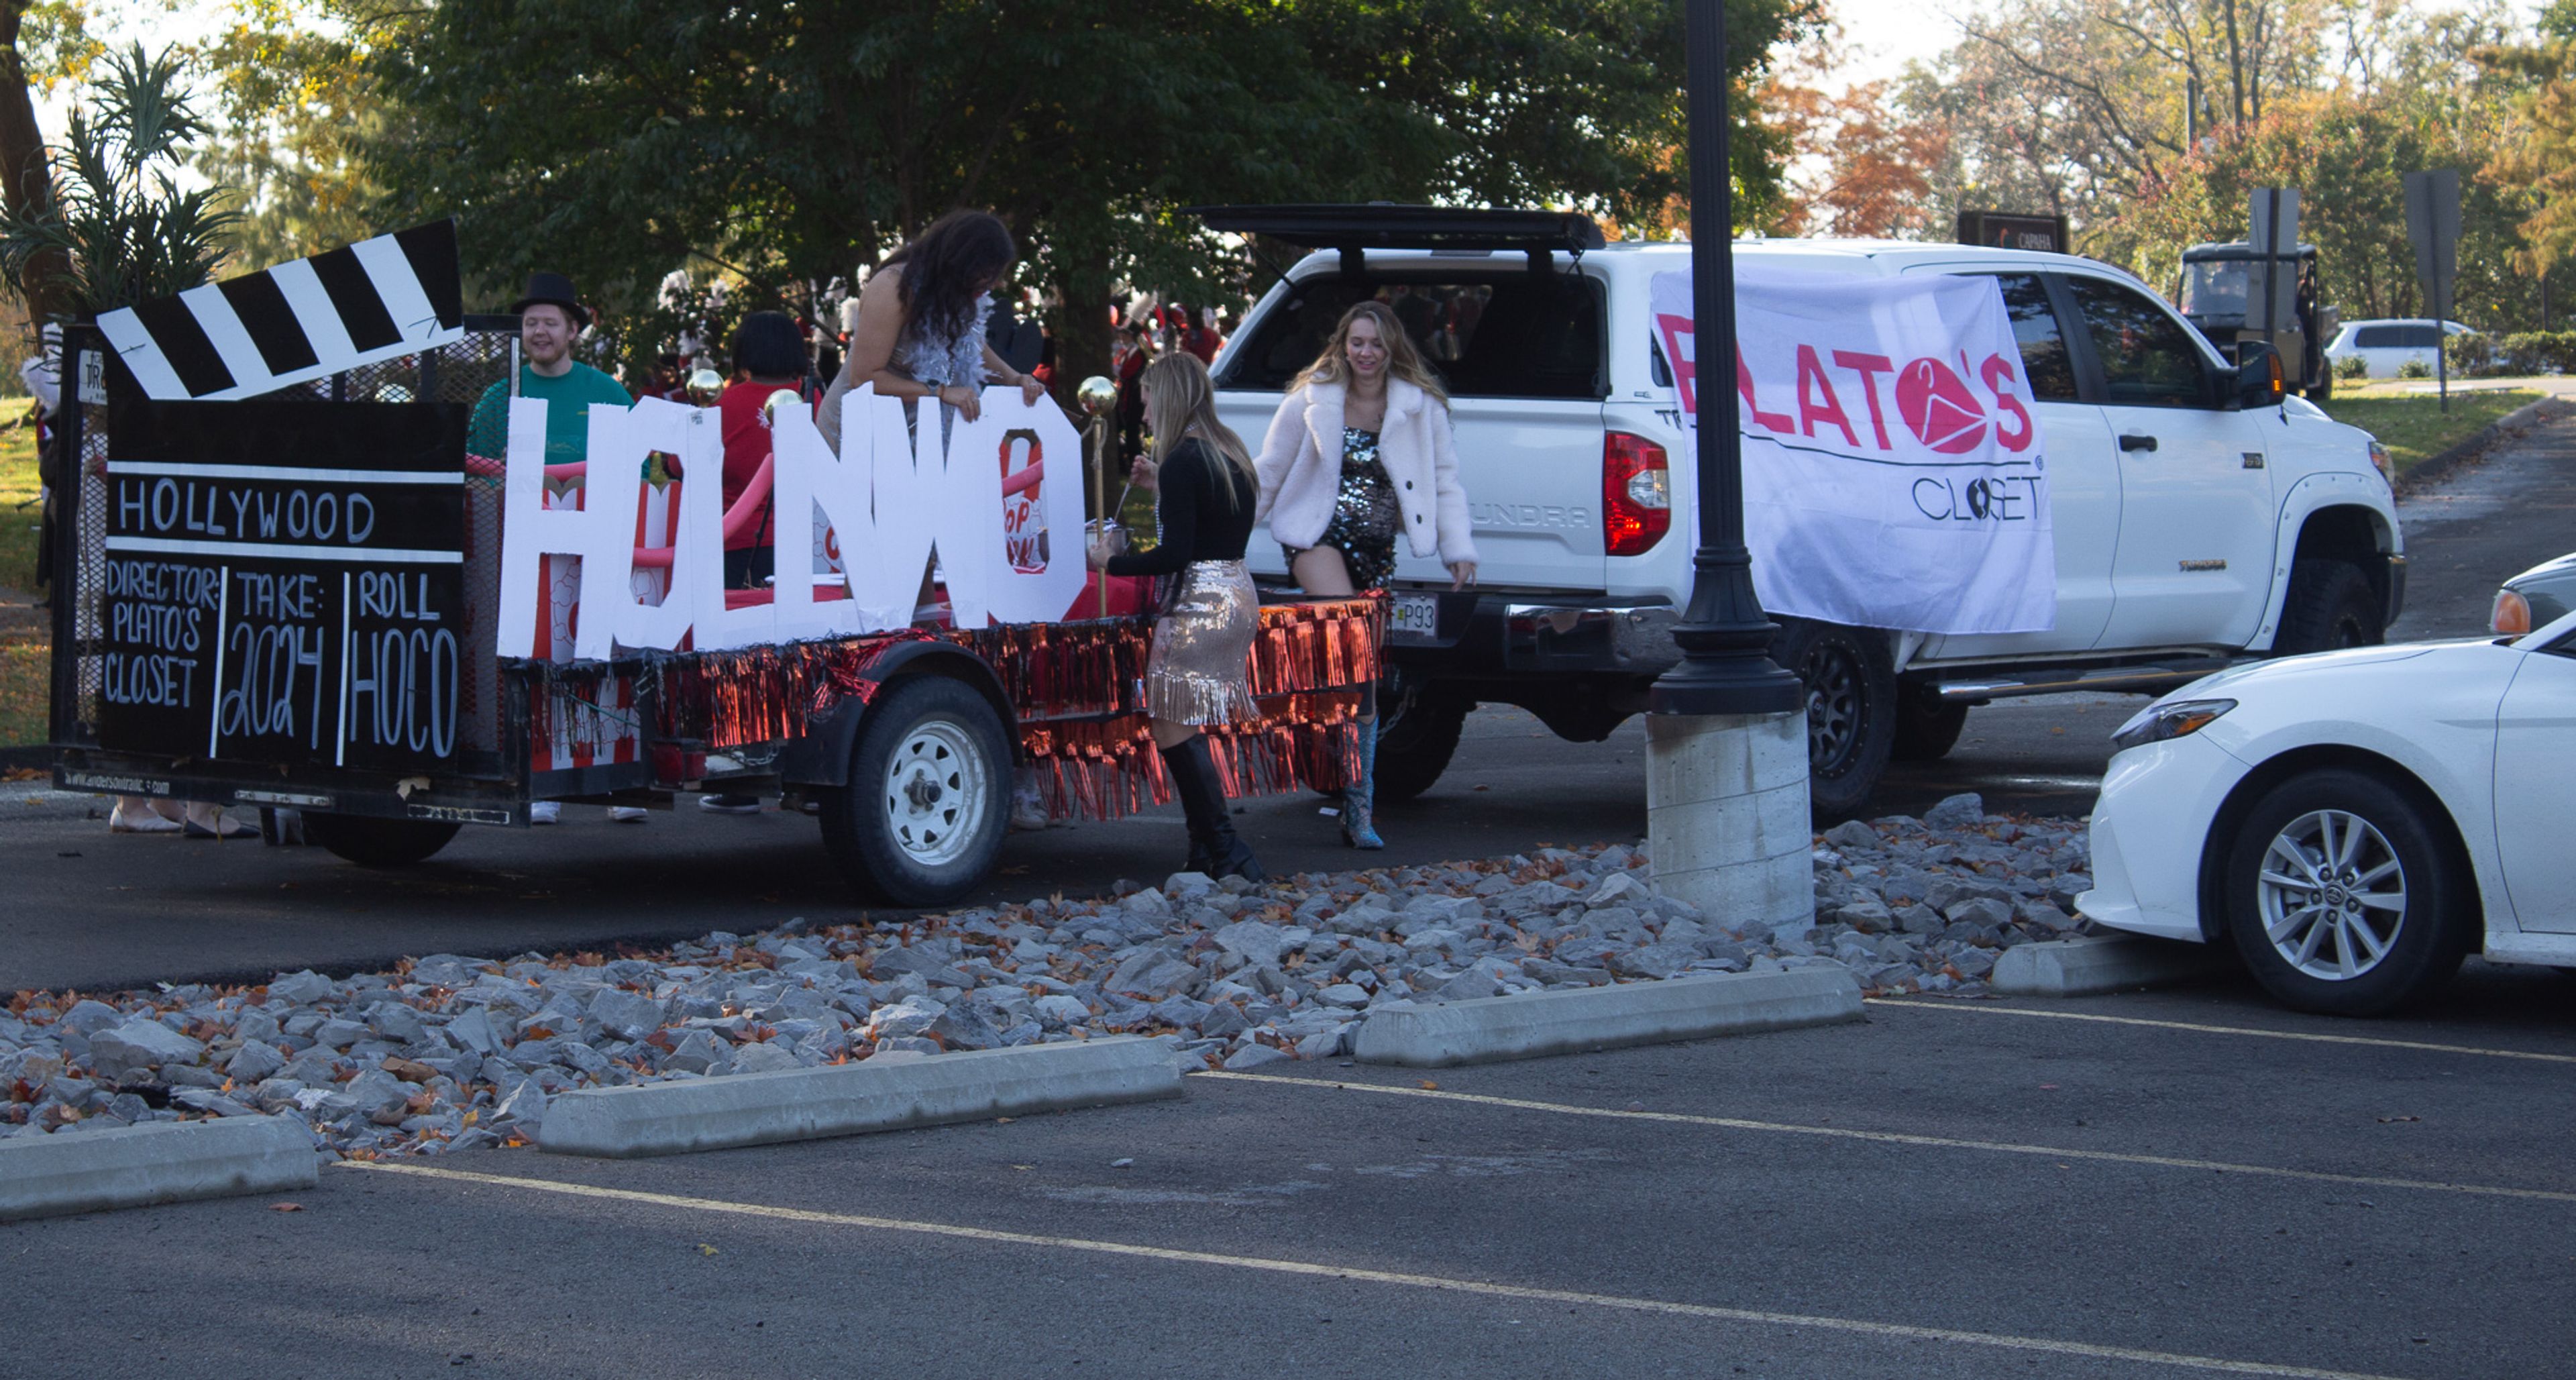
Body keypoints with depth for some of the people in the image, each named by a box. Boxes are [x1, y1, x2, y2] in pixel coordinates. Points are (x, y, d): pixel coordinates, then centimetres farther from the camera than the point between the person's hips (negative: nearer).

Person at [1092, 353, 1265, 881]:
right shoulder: (1231, 453, 13)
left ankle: (1226, 853, -11)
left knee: (1174, 731, -6)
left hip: (1200, 602, -9)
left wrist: (1111, 562, -5)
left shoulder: (1182, 461, -14)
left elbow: (1176, 554, -18)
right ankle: (1207, 851, 11)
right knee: (1187, 731, 13)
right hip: (1239, 595, 9)